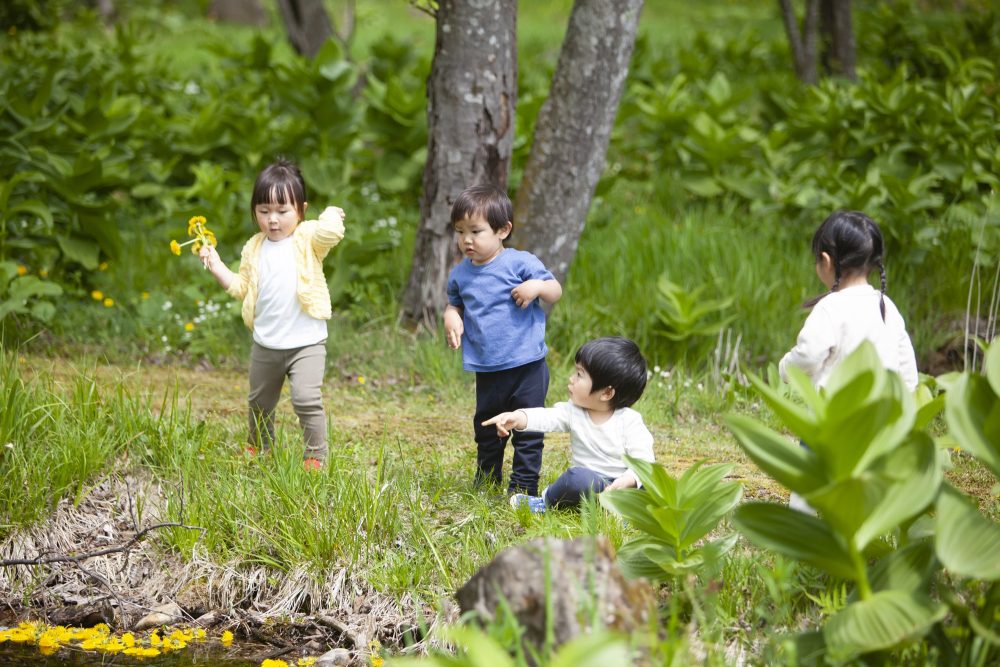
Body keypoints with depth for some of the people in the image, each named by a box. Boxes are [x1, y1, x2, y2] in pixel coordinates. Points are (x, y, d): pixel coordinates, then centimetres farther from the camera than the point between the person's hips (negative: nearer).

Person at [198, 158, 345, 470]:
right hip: (265, 344, 6)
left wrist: (332, 215, -14)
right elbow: (241, 288, 14)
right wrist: (217, 266, 5)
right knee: (260, 402, 22)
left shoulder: (307, 238, -10)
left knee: (306, 398, -20)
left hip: (306, 342, -6)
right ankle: (258, 447, 45)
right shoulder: (254, 248, 6)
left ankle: (316, 456, -7)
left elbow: (329, 232, -32)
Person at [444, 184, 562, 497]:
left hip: (526, 366, -5)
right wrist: (451, 317, -2)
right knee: (486, 428, 19)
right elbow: (454, 304, 21)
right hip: (487, 370, 5)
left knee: (527, 430, 0)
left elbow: (556, 292, -5)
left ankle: (523, 487, 7)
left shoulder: (520, 263, -9)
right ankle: (486, 480, 35)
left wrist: (538, 286, -27)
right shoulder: (460, 274, 5)